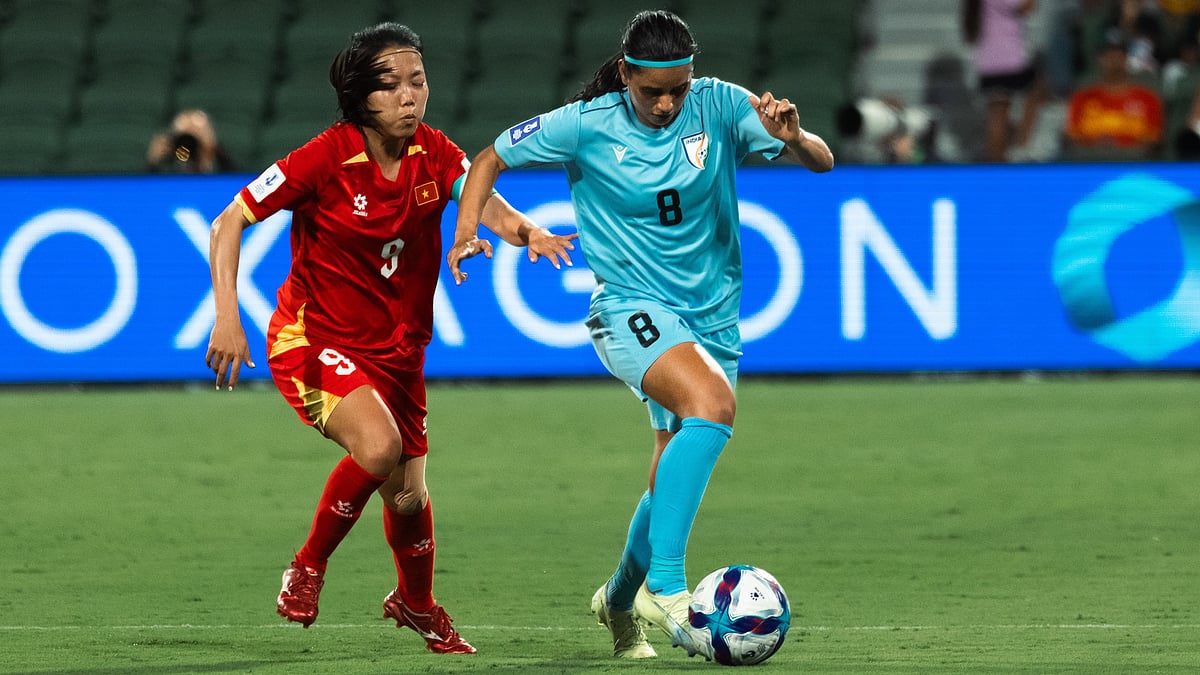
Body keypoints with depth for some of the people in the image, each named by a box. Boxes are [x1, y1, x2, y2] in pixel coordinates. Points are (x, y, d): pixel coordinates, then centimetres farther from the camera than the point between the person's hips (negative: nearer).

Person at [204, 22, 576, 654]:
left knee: (408, 499, 9)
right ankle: (308, 567, -6)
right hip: (312, 340, -5)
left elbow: (482, 199, -23)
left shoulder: (433, 153, -5)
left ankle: (417, 604, 41)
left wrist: (526, 230, -46)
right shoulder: (328, 157, -18)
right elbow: (229, 222, -15)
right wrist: (227, 318, -25)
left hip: (396, 350, 5)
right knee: (378, 445, -31)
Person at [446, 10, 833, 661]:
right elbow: (489, 160, 3)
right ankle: (665, 587, -36)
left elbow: (821, 162, -8)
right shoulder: (585, 125, -9)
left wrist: (792, 136, -31)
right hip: (631, 308, -4)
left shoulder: (720, 106, -5)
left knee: (678, 477, 11)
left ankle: (619, 598, 40)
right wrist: (467, 230, -12)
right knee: (712, 405, -33)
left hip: (711, 315, 4)